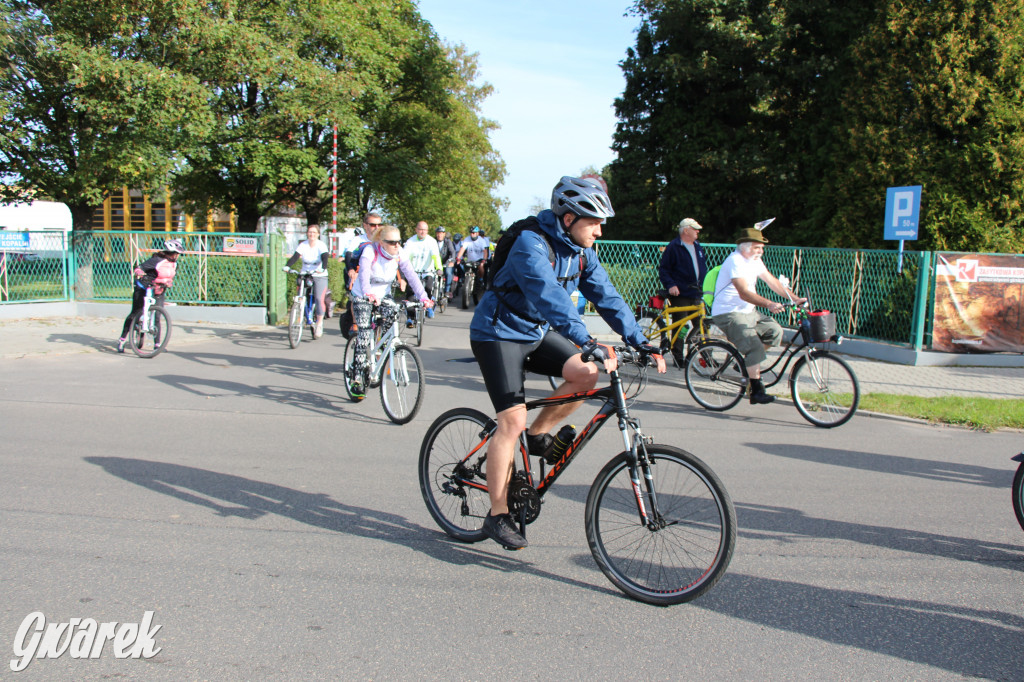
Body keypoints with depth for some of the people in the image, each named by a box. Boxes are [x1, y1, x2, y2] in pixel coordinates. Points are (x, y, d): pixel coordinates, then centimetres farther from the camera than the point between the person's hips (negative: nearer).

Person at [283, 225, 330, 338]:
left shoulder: (321, 245, -5)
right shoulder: (303, 245, 2)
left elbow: (325, 258, -20)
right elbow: (295, 256, -10)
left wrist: (323, 268, -40)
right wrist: (287, 266, -29)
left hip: (319, 276, -3)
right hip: (304, 275, 3)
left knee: (319, 299, -16)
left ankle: (319, 324, -4)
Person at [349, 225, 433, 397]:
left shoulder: (399, 255, -13)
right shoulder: (370, 251, -25)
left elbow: (411, 275, -23)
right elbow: (364, 273, -41)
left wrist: (423, 297, -37)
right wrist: (368, 293, -60)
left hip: (383, 297, 4)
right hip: (362, 297, -4)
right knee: (364, 337, -16)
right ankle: (358, 376, -8)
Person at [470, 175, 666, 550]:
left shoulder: (581, 251, 0)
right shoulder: (531, 245, -25)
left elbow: (606, 295, -1)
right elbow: (551, 297, -39)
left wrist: (639, 340, -11)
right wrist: (587, 343, -48)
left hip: (537, 332, 8)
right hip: (497, 333, -7)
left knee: (586, 373, -14)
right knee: (512, 420, -14)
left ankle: (539, 435, 8)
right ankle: (497, 515, -3)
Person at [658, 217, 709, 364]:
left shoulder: (698, 247, 16)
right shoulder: (673, 247, -5)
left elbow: (703, 268, 26)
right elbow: (663, 270, -6)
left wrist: (705, 286, 16)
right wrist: (670, 285, -19)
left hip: (696, 295, 6)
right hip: (680, 294, -6)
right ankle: (678, 358, 4)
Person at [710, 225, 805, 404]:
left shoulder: (754, 260, 9)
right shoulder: (735, 261, -20)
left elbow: (772, 281, 10)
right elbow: (744, 293, -31)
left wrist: (795, 299, 2)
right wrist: (769, 304, -43)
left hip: (748, 311, 9)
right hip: (728, 314, -9)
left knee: (775, 331, 0)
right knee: (754, 347, -21)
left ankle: (748, 362, 15)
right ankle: (756, 392, -16)